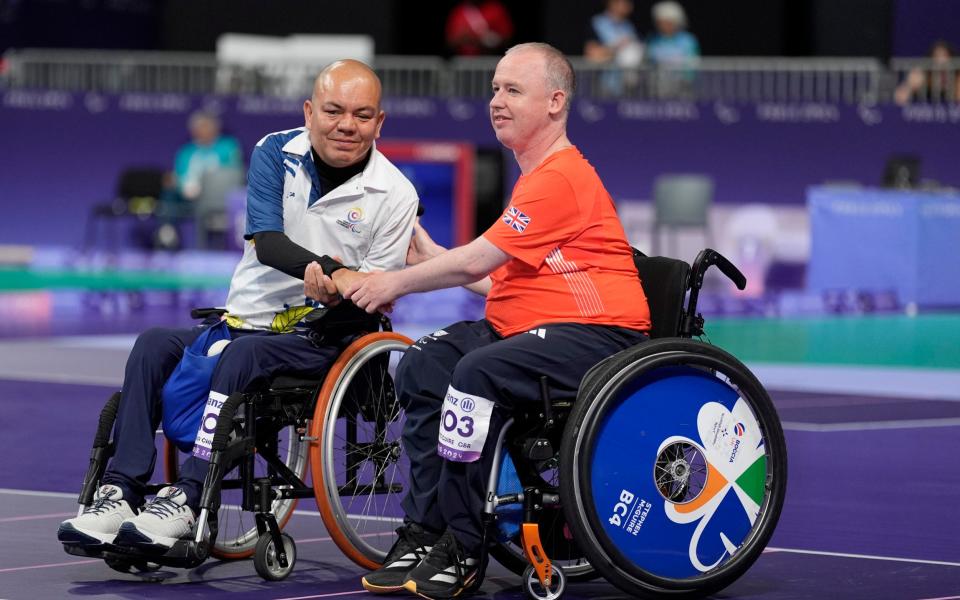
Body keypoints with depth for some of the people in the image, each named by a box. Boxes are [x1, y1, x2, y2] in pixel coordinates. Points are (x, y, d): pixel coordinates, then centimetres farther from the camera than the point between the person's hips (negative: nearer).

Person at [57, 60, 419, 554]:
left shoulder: (394, 194, -4)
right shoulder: (275, 154, 3)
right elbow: (265, 240, -10)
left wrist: (341, 290, -26)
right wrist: (323, 267, -30)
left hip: (320, 340, -4)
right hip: (245, 320, 4)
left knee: (243, 353, -33)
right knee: (154, 346, -18)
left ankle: (187, 499, -39)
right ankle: (121, 492, -25)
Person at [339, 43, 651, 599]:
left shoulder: (561, 178, -13)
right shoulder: (535, 176, 22)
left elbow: (475, 262, -15)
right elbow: (500, 281, 20)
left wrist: (396, 284, -2)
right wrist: (428, 256, 13)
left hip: (596, 334, -11)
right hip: (525, 326, 11)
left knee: (479, 373, -31)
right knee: (423, 366, -3)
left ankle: (462, 550, -22)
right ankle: (425, 531, -5)